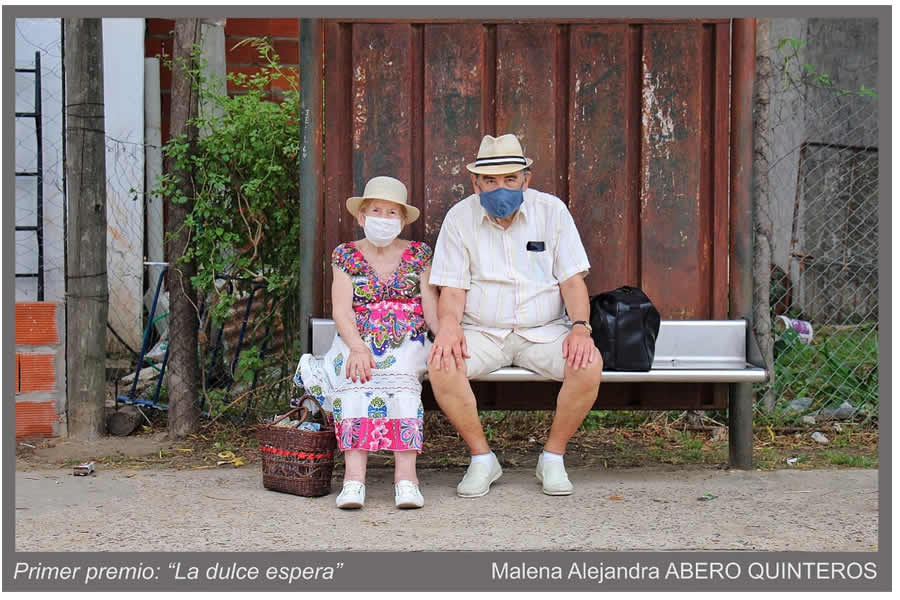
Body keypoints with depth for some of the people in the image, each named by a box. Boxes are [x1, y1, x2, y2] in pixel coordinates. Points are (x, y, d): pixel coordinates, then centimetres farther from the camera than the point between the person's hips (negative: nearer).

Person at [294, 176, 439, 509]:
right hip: (357, 344, 0)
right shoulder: (346, 256, 11)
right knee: (357, 384, -32)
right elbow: (342, 310, -2)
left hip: (406, 343, 0)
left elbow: (432, 309, 7)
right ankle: (354, 476, -41)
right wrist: (358, 348, -19)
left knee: (402, 380, -32)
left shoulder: (418, 254, 14)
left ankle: (406, 475, -41)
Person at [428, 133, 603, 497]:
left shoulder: (552, 211, 2)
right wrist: (449, 325, -22)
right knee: (441, 364, -31)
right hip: (481, 332, 0)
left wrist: (579, 326, -17)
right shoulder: (459, 217, 2)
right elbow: (452, 288, 0)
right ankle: (481, 458, -10)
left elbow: (572, 280, 2)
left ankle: (553, 457, -7)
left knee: (589, 364, -29)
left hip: (543, 331, 0)